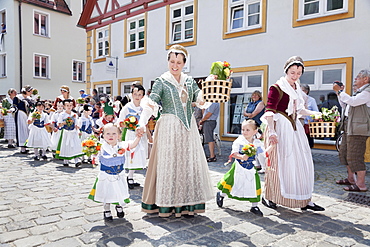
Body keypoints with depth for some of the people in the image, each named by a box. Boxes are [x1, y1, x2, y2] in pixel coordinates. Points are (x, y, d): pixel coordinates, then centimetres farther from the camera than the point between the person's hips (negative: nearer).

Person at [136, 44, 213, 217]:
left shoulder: (189, 81, 11)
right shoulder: (161, 81, -2)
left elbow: (201, 100, 6)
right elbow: (150, 104, -13)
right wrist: (142, 123, -27)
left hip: (188, 127, 5)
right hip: (169, 128, -4)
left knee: (189, 163, 5)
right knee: (168, 163, -2)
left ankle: (187, 204, 16)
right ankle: (166, 204, 9)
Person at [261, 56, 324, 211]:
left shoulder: (296, 88, 15)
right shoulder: (277, 88, -9)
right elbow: (270, 111, -17)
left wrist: (314, 113, 10)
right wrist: (272, 132, -26)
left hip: (295, 128, 8)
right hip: (280, 128, -8)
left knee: (302, 162, 8)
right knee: (277, 162, -1)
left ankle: (305, 200, 18)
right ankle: (268, 197, 15)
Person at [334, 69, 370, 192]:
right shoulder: (359, 91, 22)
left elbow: (353, 101, -23)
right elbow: (346, 104, 27)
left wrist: (339, 91, -14)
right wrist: (341, 92, 17)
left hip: (358, 129, -11)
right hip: (349, 127, 11)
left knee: (355, 156, -9)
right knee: (344, 153, 16)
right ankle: (351, 179, 28)